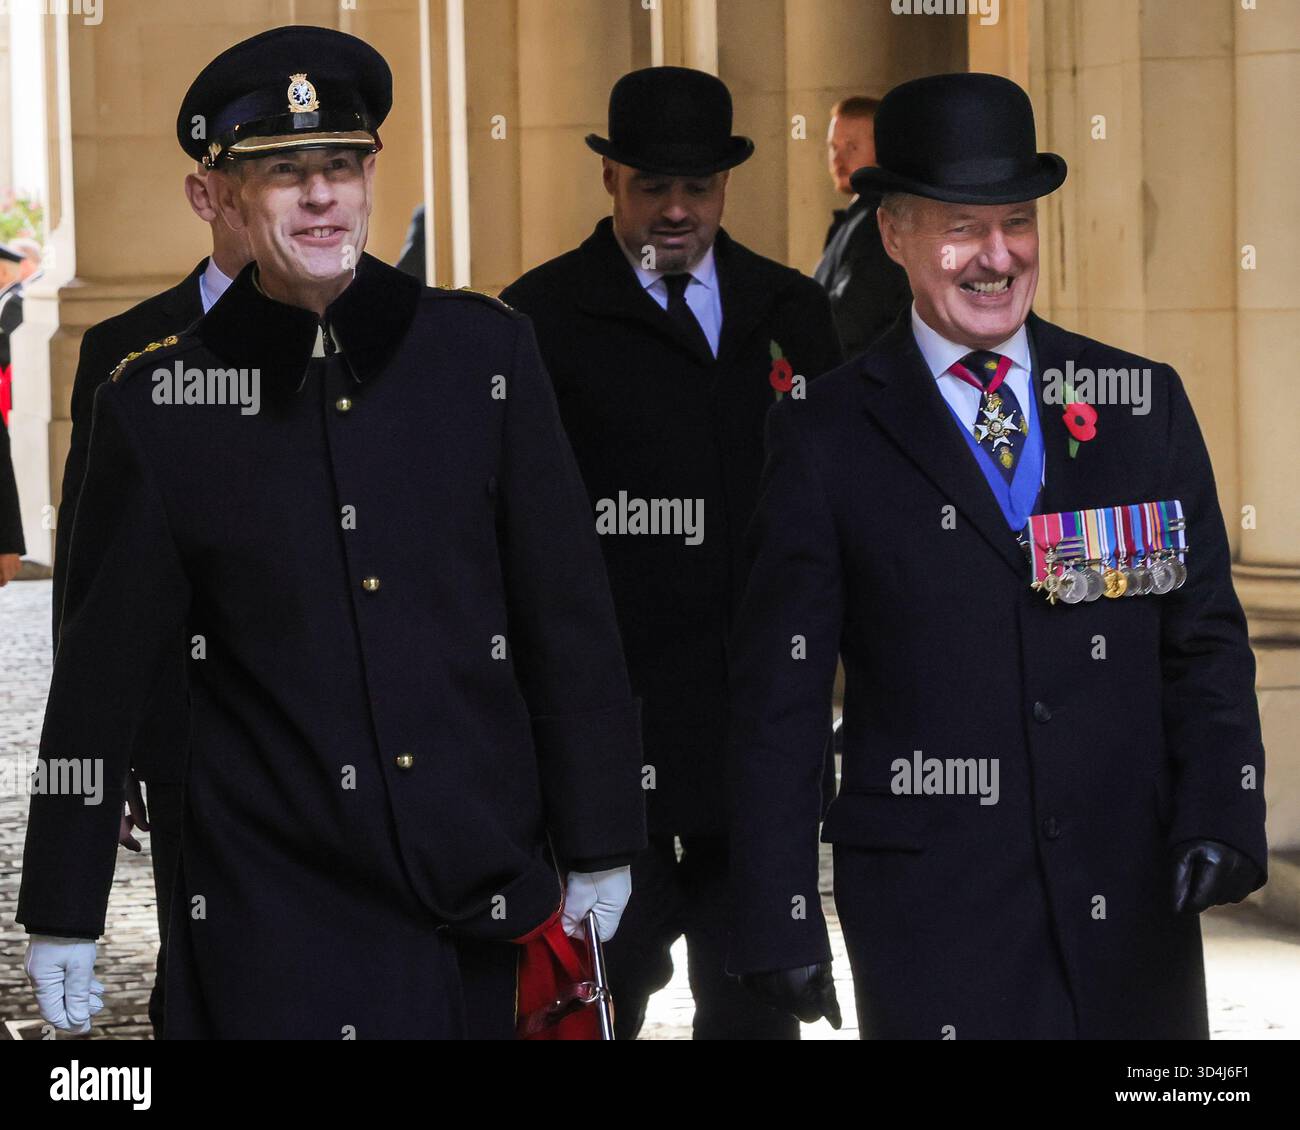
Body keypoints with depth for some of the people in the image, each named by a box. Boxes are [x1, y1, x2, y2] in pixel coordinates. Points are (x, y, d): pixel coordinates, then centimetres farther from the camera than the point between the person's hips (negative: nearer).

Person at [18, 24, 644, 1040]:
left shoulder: (484, 353, 2)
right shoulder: (161, 402, -2)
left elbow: (570, 614, 5)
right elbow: (100, 677, 2)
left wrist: (597, 842, 5)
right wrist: (62, 917, 3)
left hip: (483, 898, 2)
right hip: (275, 910, -2)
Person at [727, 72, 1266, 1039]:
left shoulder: (1144, 402, 8)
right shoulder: (827, 434, 1)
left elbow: (1205, 639, 9)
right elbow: (780, 696, 0)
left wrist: (1221, 816, -7)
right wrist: (781, 922, -4)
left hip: (1130, 892, 3)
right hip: (931, 911, -2)